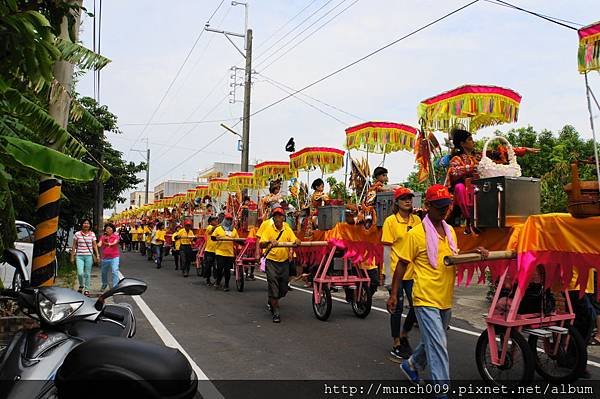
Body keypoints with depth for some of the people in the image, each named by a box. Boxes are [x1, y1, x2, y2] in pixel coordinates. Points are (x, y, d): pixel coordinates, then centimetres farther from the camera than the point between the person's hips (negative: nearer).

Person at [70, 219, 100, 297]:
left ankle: (86, 289, 16)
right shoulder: (77, 234, 2)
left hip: (89, 256, 1)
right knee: (80, 273, -11)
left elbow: (95, 245, 7)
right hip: (79, 256, -1)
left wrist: (97, 255, 0)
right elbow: (74, 246, 7)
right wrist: (72, 256, 6)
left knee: (87, 274, 4)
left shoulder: (92, 234, 4)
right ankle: (81, 286, 17)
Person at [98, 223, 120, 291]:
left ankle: (115, 287, -12)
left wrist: (110, 244, -41)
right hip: (105, 258, 4)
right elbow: (100, 244, -5)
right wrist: (99, 244, -30)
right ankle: (104, 284, 41)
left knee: (114, 271, -14)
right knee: (104, 272, 18)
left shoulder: (116, 236, 0)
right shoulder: (103, 237, 9)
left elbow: (115, 242, -19)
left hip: (114, 257, -4)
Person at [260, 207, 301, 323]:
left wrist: (297, 242, -28)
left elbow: (294, 242, -4)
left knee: (283, 289, 11)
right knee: (273, 286, -6)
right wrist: (269, 242, -36)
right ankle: (276, 313, 5)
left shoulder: (287, 229, 3)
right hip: (271, 261, -4)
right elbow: (261, 244, -15)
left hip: (284, 261, 4)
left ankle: (271, 302, 39)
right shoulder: (268, 228, -7)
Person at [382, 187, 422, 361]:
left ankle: (404, 336, 31)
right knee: (397, 308, 5)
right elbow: (387, 247, -8)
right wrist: (386, 273, -13)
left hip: (413, 270, 4)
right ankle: (396, 345, 19)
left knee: (416, 306, 6)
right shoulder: (391, 221, -6)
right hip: (396, 270, -4)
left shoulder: (417, 220, 7)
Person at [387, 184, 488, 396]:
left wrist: (474, 252, 0)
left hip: (445, 299, 7)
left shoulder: (450, 231, 8)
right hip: (426, 299, -7)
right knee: (438, 345, -9)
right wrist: (394, 294, -8)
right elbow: (402, 264, -8)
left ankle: (411, 364, 45)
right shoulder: (416, 233, -12)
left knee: (433, 341, 21)